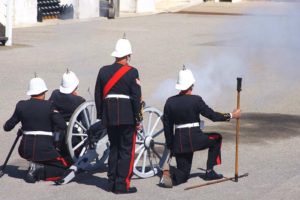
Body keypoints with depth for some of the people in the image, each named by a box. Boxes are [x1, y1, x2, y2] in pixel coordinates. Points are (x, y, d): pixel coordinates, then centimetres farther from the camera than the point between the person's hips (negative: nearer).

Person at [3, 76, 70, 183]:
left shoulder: (21, 105, 2)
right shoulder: (49, 106, -8)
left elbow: (8, 127, 9)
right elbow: (62, 126, -11)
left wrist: (5, 125, 32)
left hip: (25, 150, 5)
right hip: (44, 149, -5)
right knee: (64, 167, 13)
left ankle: (34, 166, 6)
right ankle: (40, 170, -10)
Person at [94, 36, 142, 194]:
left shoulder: (103, 71, 5)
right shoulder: (131, 72, -9)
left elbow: (98, 95, 9)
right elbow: (136, 97, -10)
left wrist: (101, 115, 17)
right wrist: (138, 118, -3)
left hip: (109, 117, 5)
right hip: (127, 117, -5)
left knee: (114, 148, 17)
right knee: (127, 150, 2)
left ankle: (112, 182, 19)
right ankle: (122, 184, -1)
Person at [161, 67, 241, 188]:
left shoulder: (170, 102, 3)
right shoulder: (196, 100, -9)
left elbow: (167, 126, 7)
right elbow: (212, 116, -5)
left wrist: (170, 146, 16)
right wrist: (231, 115, 8)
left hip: (179, 141, 4)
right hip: (194, 138, -4)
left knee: (182, 176, 16)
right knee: (216, 138, 27)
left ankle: (170, 172, -19)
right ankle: (209, 172, 22)